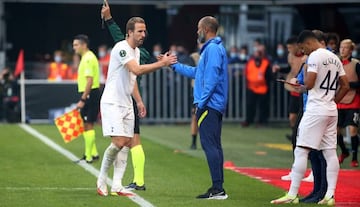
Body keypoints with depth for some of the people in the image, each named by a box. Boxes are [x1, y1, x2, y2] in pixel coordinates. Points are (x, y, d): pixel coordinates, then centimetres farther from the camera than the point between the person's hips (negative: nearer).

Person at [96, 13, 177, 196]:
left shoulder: (136, 51, 14)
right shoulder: (121, 48, -16)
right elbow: (137, 70, -28)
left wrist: (139, 101, 19)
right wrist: (161, 63, -27)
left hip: (126, 104, 9)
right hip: (112, 103, -9)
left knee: (127, 142, 3)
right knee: (118, 142, -16)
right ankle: (101, 180, -1)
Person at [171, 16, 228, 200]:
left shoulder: (213, 48, -13)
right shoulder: (213, 48, 20)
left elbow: (212, 77, -21)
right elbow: (197, 72, 28)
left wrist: (201, 102, -19)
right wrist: (174, 65, 32)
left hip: (208, 106, -11)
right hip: (215, 106, 11)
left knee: (209, 145, -11)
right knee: (214, 146, 11)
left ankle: (218, 189, -14)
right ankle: (218, 189, 14)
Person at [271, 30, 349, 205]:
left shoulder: (315, 56, -10)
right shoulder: (335, 58, 15)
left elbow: (309, 84, -18)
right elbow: (345, 86, 16)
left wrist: (302, 87, 4)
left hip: (315, 110, -8)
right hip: (332, 111, 8)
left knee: (301, 150, -7)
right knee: (330, 152, 7)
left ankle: (292, 194, -9)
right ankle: (330, 195, 4)